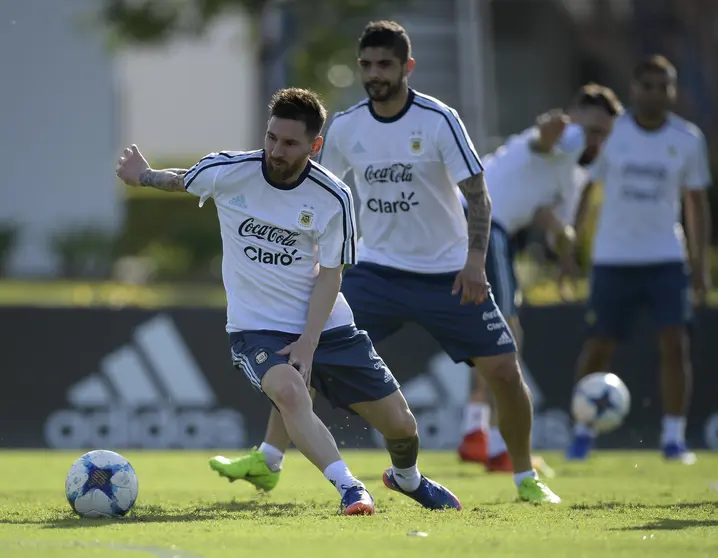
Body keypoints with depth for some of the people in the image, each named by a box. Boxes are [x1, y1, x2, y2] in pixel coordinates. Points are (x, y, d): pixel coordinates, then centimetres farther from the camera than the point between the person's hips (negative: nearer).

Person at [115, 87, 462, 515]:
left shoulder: (334, 198, -10)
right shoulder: (229, 171, -11)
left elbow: (330, 276, -7)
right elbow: (180, 182, 13)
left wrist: (308, 344, -15)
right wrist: (144, 177, 0)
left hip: (326, 327, 2)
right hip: (256, 329, -2)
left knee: (400, 423, 5)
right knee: (289, 391, -36)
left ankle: (408, 477, 39)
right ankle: (349, 487, -33)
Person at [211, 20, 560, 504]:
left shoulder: (439, 120, -13)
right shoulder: (346, 127, -2)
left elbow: (478, 195, -13)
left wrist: (475, 259, -26)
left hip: (447, 273, -3)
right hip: (376, 267, 3)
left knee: (503, 371, -6)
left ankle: (526, 478, 13)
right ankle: (268, 460, -6)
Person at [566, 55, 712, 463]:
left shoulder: (688, 139, 1)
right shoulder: (609, 133, -3)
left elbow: (697, 203, 9)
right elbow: (583, 190, 4)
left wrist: (701, 263, 4)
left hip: (667, 259, 1)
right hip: (613, 258, -1)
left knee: (676, 343, -11)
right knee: (599, 346, 1)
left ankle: (674, 437, -4)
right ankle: (584, 431, 19)